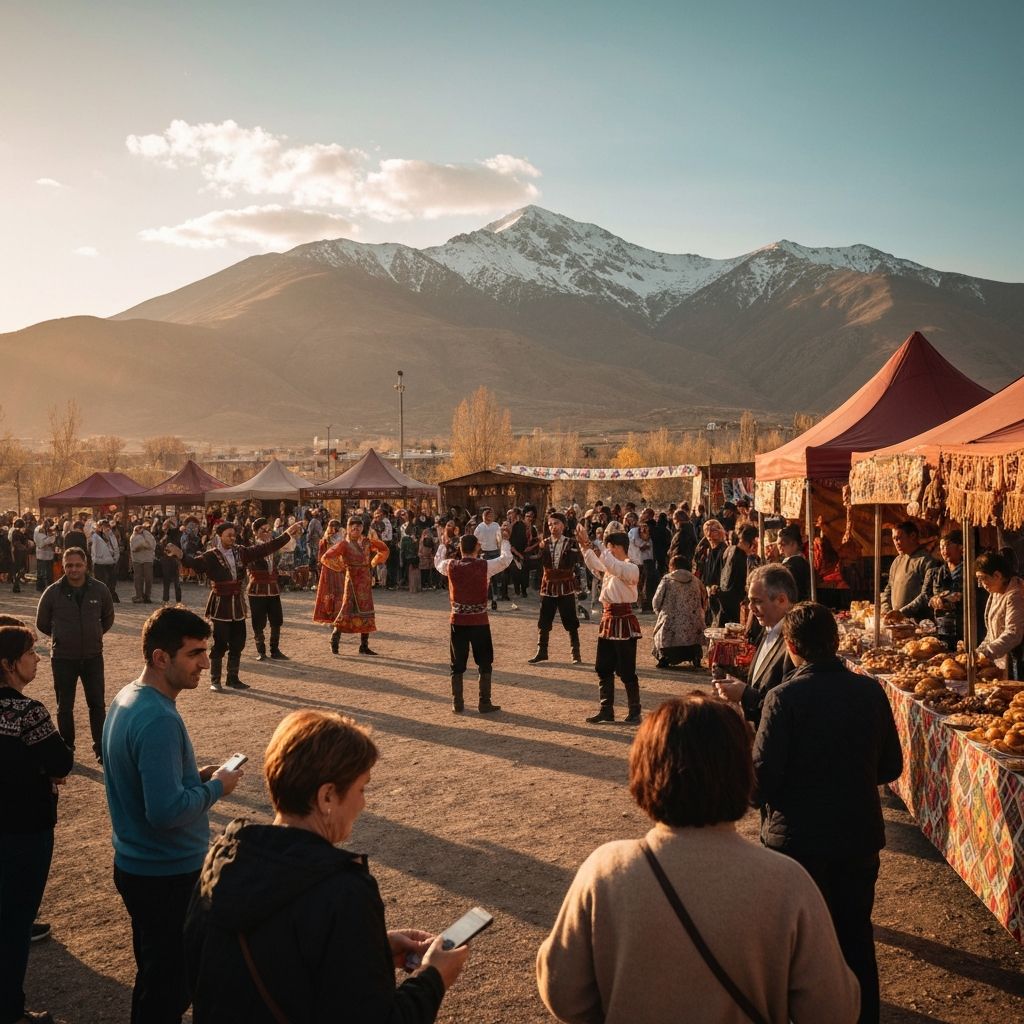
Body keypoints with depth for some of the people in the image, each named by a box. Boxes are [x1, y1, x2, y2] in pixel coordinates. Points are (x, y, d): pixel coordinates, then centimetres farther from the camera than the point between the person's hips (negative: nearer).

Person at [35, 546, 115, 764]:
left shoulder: (99, 590, -6)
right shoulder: (53, 592, -9)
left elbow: (108, 618, 12)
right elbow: (42, 623, 6)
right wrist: (61, 637, 10)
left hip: (93, 656, 1)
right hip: (63, 658, -1)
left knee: (97, 704, 7)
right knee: (65, 707, 10)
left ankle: (101, 749, 18)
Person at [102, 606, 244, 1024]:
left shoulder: (126, 699, 3)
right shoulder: (158, 720, -27)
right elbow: (166, 812, -31)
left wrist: (194, 776, 6)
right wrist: (215, 787, -16)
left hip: (135, 863, 9)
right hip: (168, 875, -9)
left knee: (153, 974, 24)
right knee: (169, 987, 6)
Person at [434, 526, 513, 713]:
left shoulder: (451, 566, -4)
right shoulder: (485, 566, -11)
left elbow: (437, 562, 20)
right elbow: (506, 559, 7)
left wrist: (442, 543, 34)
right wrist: (504, 540, 22)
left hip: (457, 622, 2)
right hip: (479, 622, -2)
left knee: (457, 665, 12)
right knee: (484, 663, 10)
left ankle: (457, 703, 15)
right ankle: (484, 703, 10)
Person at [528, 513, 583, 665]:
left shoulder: (571, 543, -3)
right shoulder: (544, 543, 5)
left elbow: (578, 562, -12)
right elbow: (540, 563, -6)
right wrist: (541, 550, -19)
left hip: (565, 586, -3)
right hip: (548, 586, 3)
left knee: (570, 622, 3)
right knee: (543, 622, 5)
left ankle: (576, 654, 12)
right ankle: (541, 652, 15)